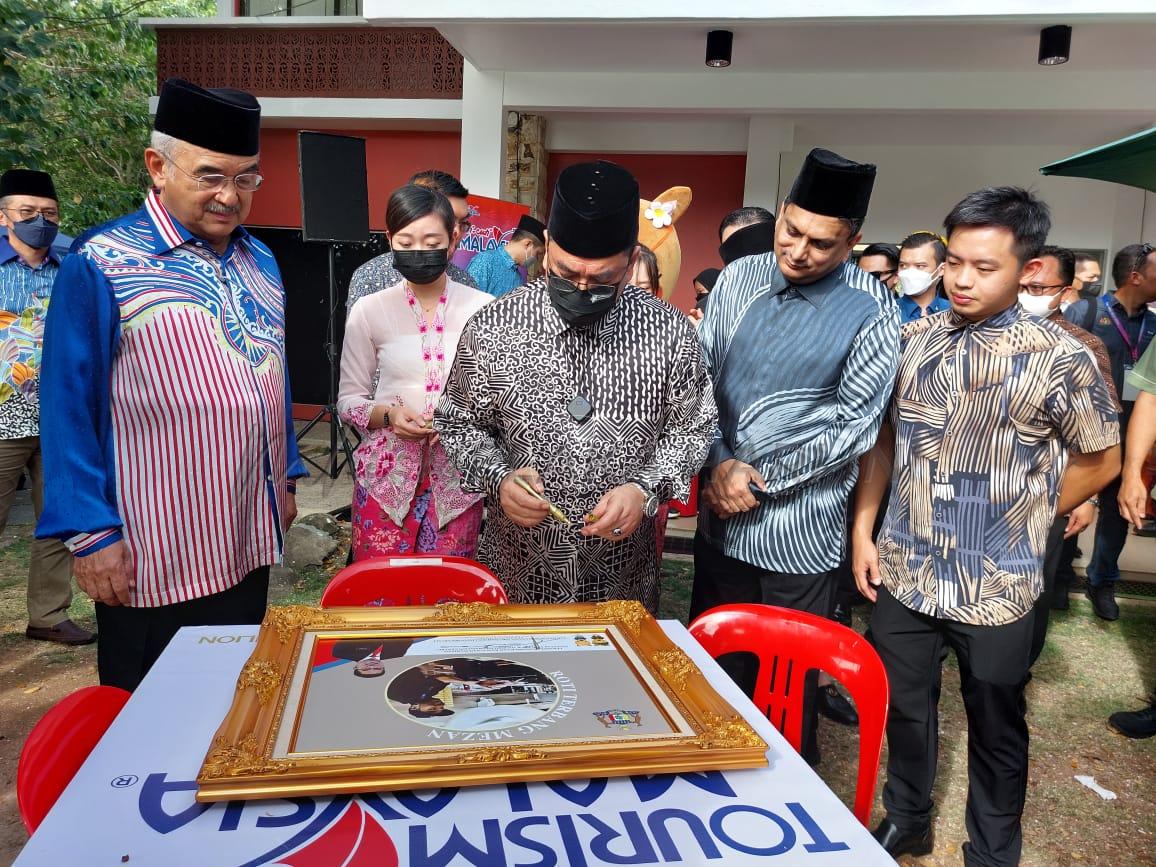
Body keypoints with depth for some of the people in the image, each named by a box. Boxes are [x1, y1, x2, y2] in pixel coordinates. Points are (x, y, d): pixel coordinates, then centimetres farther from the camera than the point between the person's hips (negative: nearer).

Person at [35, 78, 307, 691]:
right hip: (155, 559, -5)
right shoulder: (101, 266, -11)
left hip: (249, 542, 6)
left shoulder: (259, 261, 8)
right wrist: (91, 533, -13)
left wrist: (285, 479, 16)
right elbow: (69, 410, -11)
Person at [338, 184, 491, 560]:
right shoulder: (368, 311, 0)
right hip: (387, 474, 1)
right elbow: (349, 399, 5)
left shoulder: (482, 309, -4)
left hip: (457, 476, 0)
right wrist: (387, 415, -14)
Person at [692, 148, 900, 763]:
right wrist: (718, 465, -10)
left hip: (797, 531, -4)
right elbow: (700, 377, 4)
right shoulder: (739, 278, 3)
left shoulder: (871, 313, -10)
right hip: (719, 514, 5)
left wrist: (759, 479, -13)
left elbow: (854, 428, -10)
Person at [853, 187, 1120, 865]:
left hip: (996, 588, -3)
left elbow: (1099, 462, 1)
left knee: (996, 731, 16)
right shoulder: (914, 339, 0)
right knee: (904, 710, 20)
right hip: (904, 574, 3)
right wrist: (864, 528, 3)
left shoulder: (1060, 359, -11)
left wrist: (1018, 523, 1)